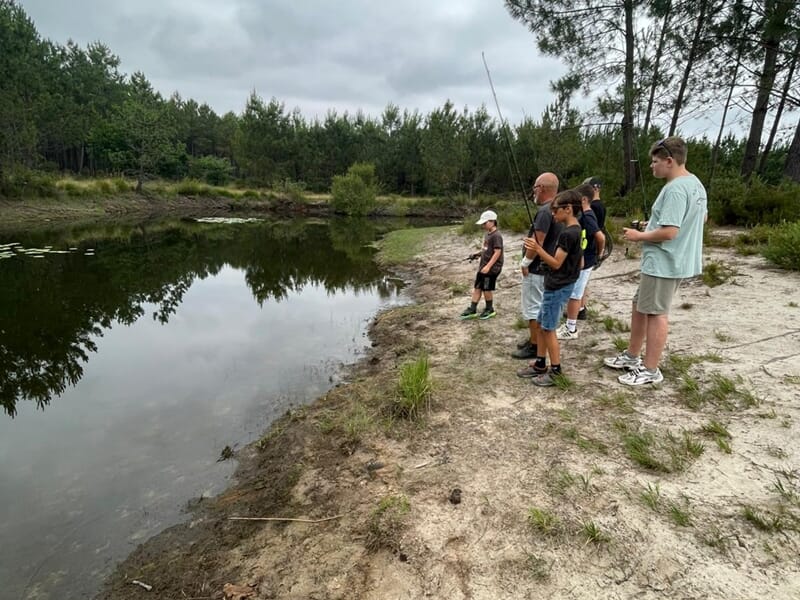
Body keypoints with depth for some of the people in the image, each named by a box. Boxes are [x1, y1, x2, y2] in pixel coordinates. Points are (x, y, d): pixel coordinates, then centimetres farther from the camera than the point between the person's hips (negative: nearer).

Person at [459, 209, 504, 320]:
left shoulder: (496, 235, -17)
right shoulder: (487, 234, 12)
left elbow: (497, 252, -22)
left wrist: (488, 266, -26)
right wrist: (477, 254, 8)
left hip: (492, 268, -9)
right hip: (483, 266, 9)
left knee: (487, 289, 2)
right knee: (477, 287, 10)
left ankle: (489, 310, 20)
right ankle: (472, 310, 16)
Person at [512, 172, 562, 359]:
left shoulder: (545, 211, -22)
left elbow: (537, 243, -27)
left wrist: (525, 262, -15)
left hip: (536, 269, -10)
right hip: (546, 267, 10)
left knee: (532, 308, -1)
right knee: (539, 306, 18)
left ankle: (534, 346, 8)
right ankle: (535, 339, 30)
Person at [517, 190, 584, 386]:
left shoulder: (567, 233, -20)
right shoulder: (577, 231, 11)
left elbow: (556, 263, -20)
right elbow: (580, 263, 17)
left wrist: (538, 249, -22)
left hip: (557, 288, -10)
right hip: (559, 286, 10)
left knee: (548, 328, -1)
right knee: (541, 324, 15)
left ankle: (556, 371, 9)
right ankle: (540, 365, 24)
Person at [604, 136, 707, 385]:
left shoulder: (675, 189, -22)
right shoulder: (695, 184, 11)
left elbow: (668, 232, -28)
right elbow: (703, 217, 24)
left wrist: (639, 236, -11)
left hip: (663, 263, -10)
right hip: (674, 260, 10)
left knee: (656, 314, 0)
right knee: (640, 306, 18)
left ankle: (650, 370, 12)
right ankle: (632, 356, 29)